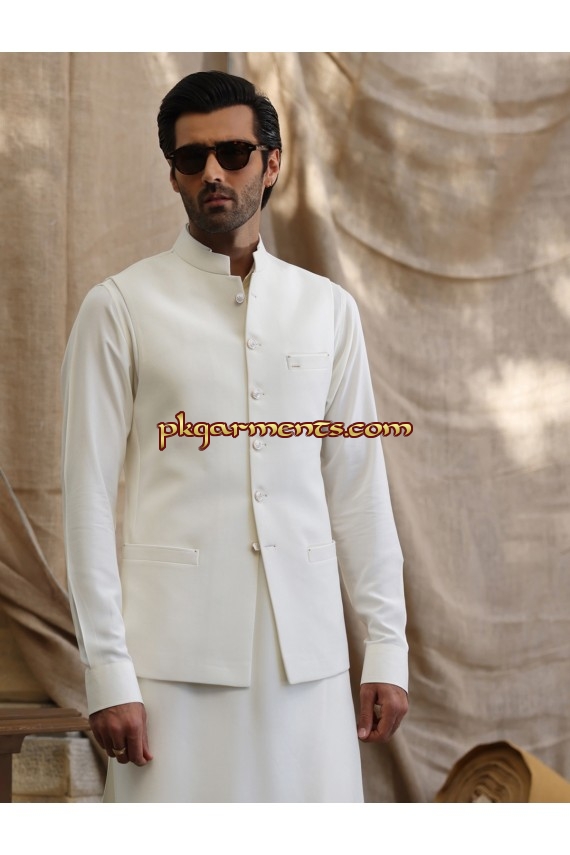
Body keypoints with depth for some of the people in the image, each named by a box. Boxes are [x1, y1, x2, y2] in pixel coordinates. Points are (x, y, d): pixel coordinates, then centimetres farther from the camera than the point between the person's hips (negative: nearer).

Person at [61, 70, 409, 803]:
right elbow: (89, 495, -2)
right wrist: (107, 672, -7)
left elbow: (359, 486, 11)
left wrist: (386, 647, 6)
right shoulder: (120, 308, 1)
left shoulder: (328, 309, 11)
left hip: (307, 651, 3)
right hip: (176, 651, -3)